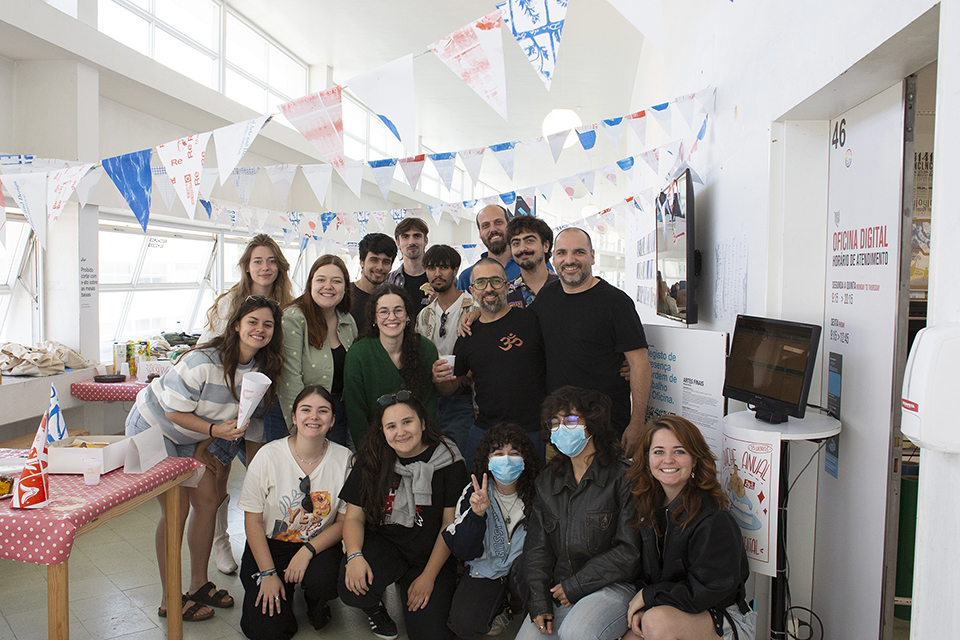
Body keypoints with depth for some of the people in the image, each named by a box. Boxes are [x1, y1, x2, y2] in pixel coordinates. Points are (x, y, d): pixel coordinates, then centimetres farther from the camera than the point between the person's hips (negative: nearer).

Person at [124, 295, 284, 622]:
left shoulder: (260, 369, -11)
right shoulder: (203, 361, -32)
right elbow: (174, 412, -25)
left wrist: (205, 446, 0)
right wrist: (214, 430, -36)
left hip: (194, 437, 7)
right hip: (154, 427, -6)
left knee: (208, 501, 3)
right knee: (177, 509, -7)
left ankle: (199, 585, 21)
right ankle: (169, 600, 7)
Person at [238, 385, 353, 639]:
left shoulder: (344, 459, -11)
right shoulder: (269, 456, -14)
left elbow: (345, 521, -5)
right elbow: (253, 521, -8)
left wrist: (308, 550, -19)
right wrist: (268, 573, -12)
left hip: (320, 545, 1)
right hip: (270, 544, 0)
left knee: (325, 581, -31)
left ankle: (315, 602, 7)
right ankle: (285, 587, 20)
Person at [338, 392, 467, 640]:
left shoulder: (448, 461, -10)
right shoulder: (371, 460, -4)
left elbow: (451, 524, -7)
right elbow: (354, 517, -2)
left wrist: (429, 576, -10)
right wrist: (355, 556, -21)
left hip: (431, 555, -1)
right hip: (381, 543, 1)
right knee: (353, 588, -29)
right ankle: (374, 607, 9)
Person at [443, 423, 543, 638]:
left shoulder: (537, 490, -10)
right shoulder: (474, 493, -8)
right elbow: (462, 552, -11)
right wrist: (476, 514, -27)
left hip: (523, 566, -1)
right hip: (486, 569, 1)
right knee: (463, 624, -23)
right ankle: (498, 606, 11)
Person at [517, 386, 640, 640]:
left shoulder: (623, 477, -9)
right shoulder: (548, 480, 11)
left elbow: (630, 551, -12)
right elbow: (536, 546, 9)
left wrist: (575, 586, -11)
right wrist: (540, 604, -4)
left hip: (613, 586, -5)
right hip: (558, 590, 5)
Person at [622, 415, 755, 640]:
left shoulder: (714, 520, -22)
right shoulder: (649, 505, -1)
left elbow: (707, 590, -22)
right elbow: (648, 571, 8)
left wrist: (648, 596, -14)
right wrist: (639, 609, -9)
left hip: (725, 618, -6)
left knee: (657, 621, -32)